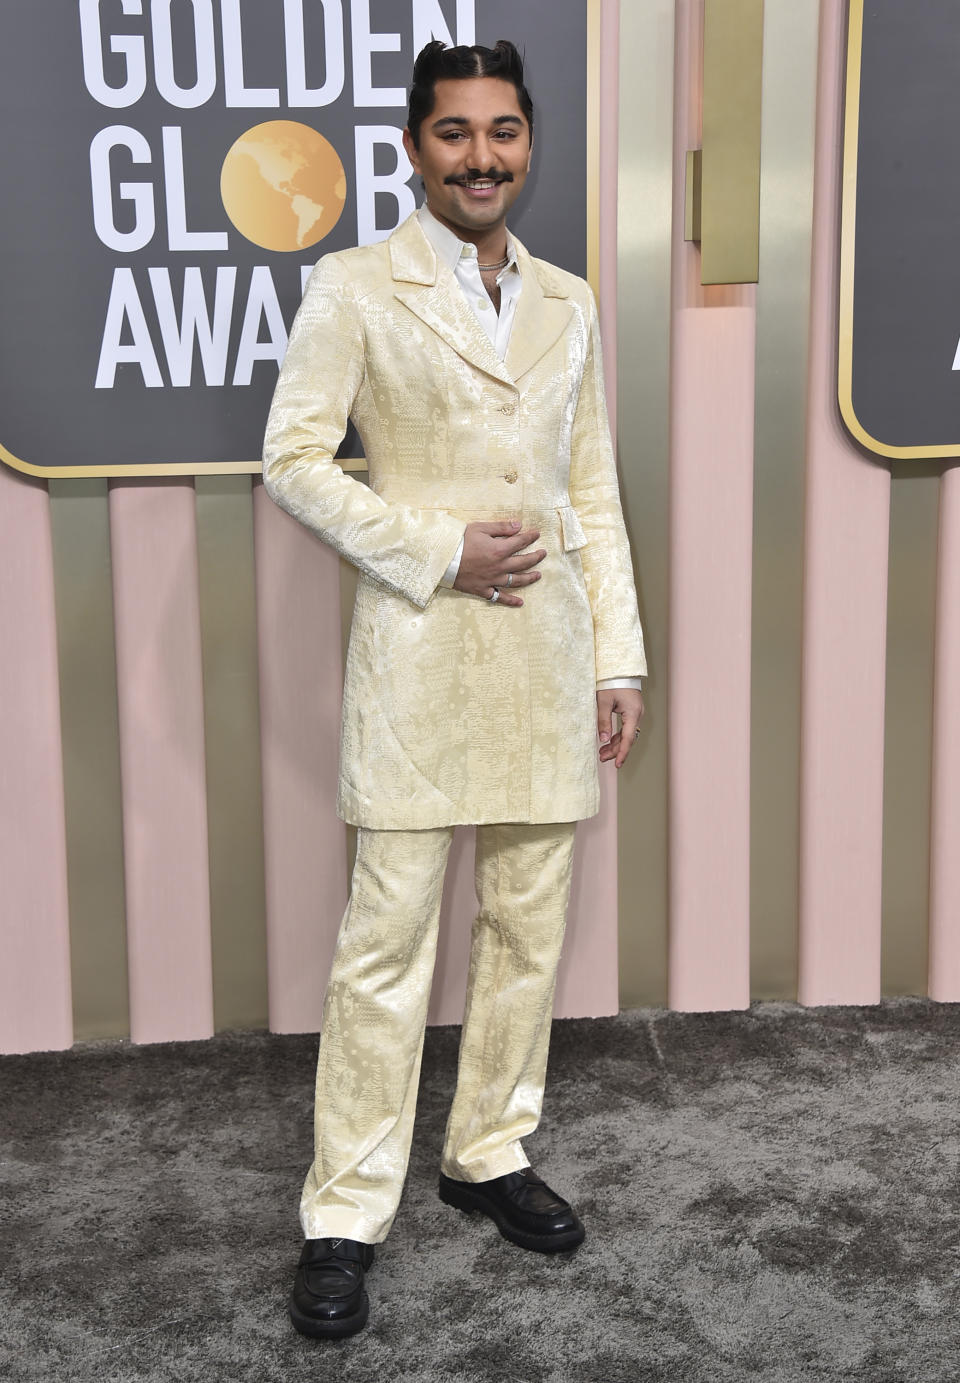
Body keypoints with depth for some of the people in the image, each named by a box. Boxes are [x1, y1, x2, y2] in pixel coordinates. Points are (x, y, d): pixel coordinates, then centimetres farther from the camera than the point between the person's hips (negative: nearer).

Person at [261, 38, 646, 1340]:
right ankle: (347, 1212, 10)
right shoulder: (354, 289, 0)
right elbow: (293, 458, -5)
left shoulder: (568, 304, 14)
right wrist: (437, 550, -13)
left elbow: (595, 493, 13)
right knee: (388, 937, -2)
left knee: (529, 926, 11)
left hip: (551, 657, 5)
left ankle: (491, 1153, 28)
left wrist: (620, 656, 7)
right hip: (421, 657, -4)